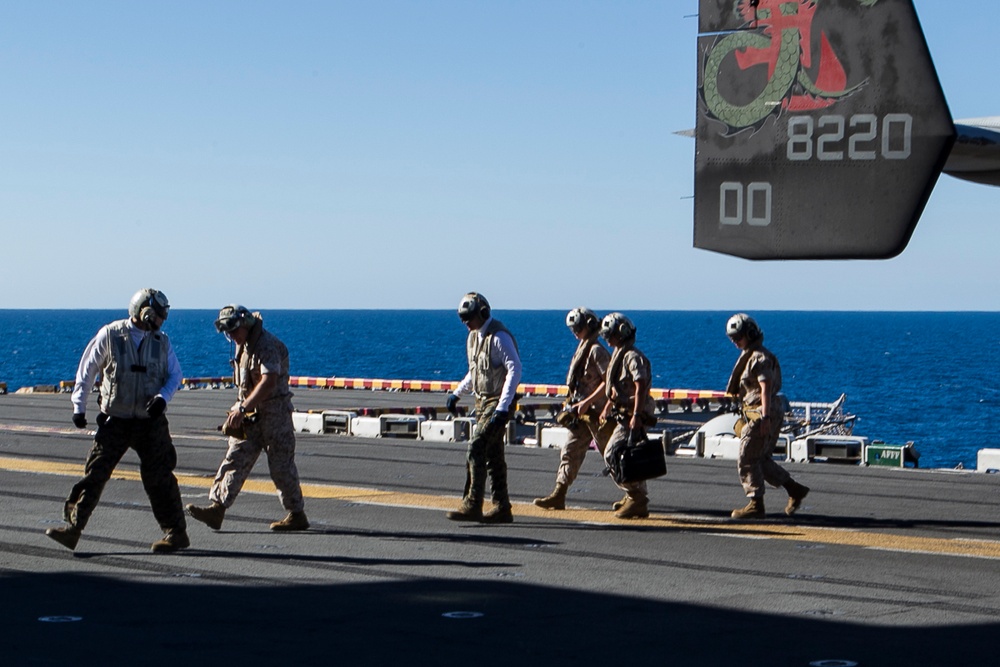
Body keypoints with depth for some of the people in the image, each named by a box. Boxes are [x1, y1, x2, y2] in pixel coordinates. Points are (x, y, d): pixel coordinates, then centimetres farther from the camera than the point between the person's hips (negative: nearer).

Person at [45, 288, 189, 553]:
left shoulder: (161, 342, 5)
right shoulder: (109, 336, -3)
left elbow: (175, 375, 9)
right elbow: (87, 370, 3)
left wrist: (163, 397, -11)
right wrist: (79, 407, 1)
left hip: (150, 422, 1)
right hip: (115, 421, -1)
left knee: (158, 477, 1)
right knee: (95, 473, -5)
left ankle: (176, 533, 10)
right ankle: (73, 528, -3)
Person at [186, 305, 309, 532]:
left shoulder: (267, 345, -19)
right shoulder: (244, 344, 12)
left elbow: (268, 382, -30)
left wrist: (242, 408, -34)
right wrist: (239, 408, 19)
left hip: (274, 413, -9)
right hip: (250, 416, 9)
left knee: (281, 466, -2)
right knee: (235, 460, 0)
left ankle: (297, 515, 10)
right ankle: (217, 509, -6)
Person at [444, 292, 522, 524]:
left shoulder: (499, 337, -16)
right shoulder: (474, 336, 13)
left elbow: (515, 369, -22)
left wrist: (503, 407, -27)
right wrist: (457, 393, 19)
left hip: (498, 403, -9)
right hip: (482, 401, 9)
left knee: (475, 450, -15)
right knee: (493, 455, 10)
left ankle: (472, 506, -15)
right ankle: (502, 509, 14)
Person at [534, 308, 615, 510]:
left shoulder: (597, 351, -14)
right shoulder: (583, 349, 14)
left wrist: (587, 402, -22)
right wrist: (575, 405, 16)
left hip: (597, 413, -9)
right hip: (583, 412, 9)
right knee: (570, 451, 3)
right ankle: (558, 495, 1)